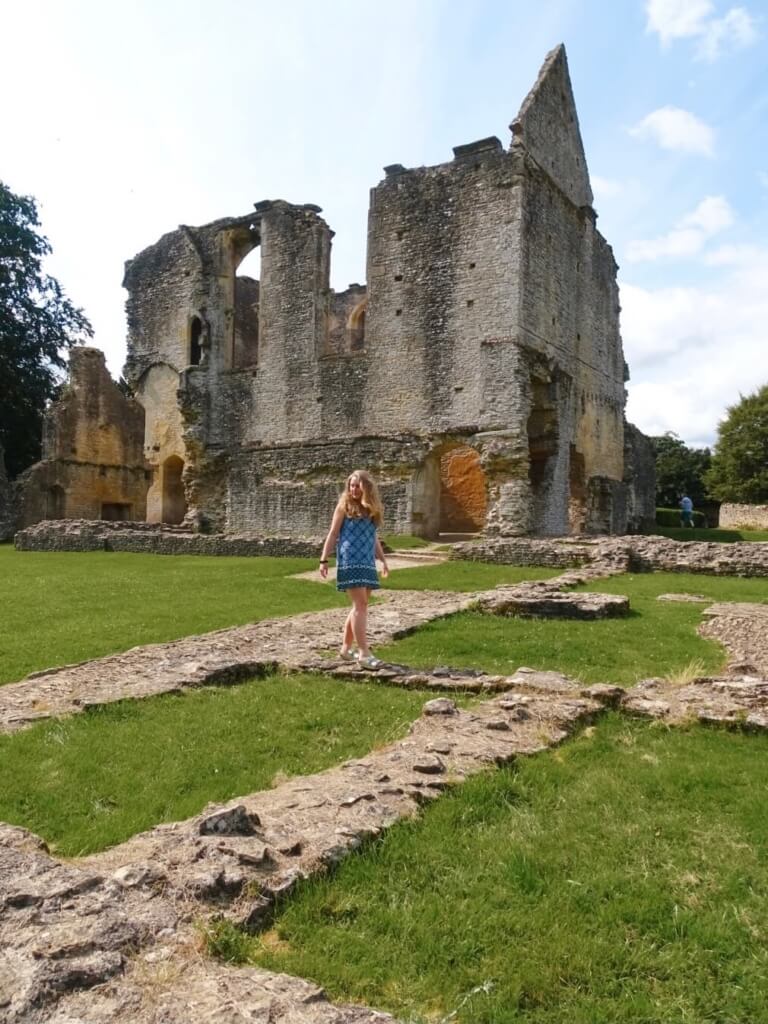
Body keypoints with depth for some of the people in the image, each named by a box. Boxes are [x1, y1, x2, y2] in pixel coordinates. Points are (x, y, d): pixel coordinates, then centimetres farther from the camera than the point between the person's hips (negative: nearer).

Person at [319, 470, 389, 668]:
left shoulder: (372, 508, 14)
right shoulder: (345, 505, 0)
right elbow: (333, 534, 0)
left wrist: (383, 560, 18)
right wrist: (324, 560, -5)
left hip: (367, 562, 6)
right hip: (350, 561, -6)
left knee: (359, 606, 8)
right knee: (360, 605, -12)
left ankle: (346, 648, 19)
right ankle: (364, 653, -12)